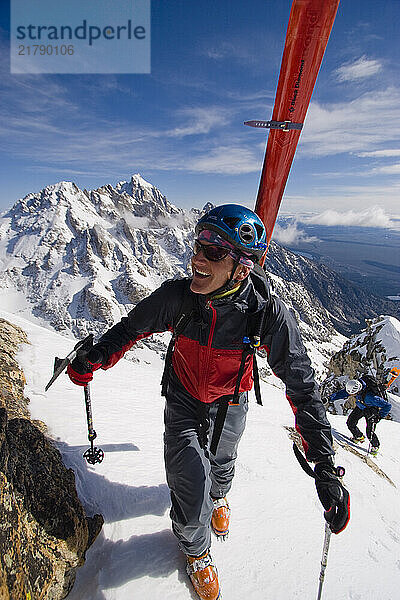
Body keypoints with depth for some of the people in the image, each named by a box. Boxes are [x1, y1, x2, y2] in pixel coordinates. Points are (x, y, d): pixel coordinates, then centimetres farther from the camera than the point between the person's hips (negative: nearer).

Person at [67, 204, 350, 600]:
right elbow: (132, 328, -8)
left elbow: (301, 387, -25)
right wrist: (94, 359, -15)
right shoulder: (177, 296, -29)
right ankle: (195, 550, 40)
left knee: (221, 462, 29)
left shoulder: (269, 315, -33)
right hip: (183, 400, 0)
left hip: (229, 404, 1)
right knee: (191, 490, 0)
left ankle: (218, 495, 70)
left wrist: (325, 467, -26)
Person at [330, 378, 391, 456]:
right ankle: (359, 437, 29)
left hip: (371, 410, -6)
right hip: (360, 407, 6)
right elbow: (342, 393, -13)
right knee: (350, 423, 2)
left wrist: (380, 416, -25)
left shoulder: (369, 396, -42)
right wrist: (330, 398, -16)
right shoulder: (354, 386, -28)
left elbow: (387, 406, -32)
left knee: (369, 432, -12)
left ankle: (375, 446, 18)